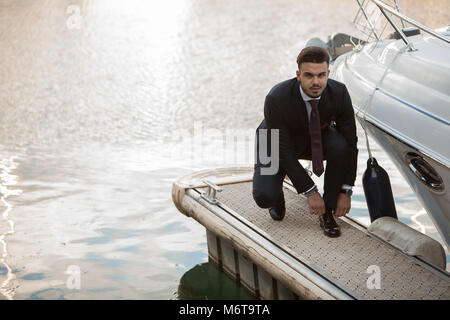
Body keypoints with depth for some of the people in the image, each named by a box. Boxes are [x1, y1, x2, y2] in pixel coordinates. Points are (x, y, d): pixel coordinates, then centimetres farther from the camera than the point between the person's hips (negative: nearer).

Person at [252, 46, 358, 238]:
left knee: (340, 146, -32)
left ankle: (327, 211, -12)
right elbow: (284, 151, -27)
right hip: (277, 144, -2)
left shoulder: (339, 93, -25)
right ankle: (275, 189, 14)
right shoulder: (276, 98, -33)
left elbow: (350, 143, -18)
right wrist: (310, 192, -25)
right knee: (264, 197, -26)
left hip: (317, 140, 3)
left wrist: (346, 191, -21)